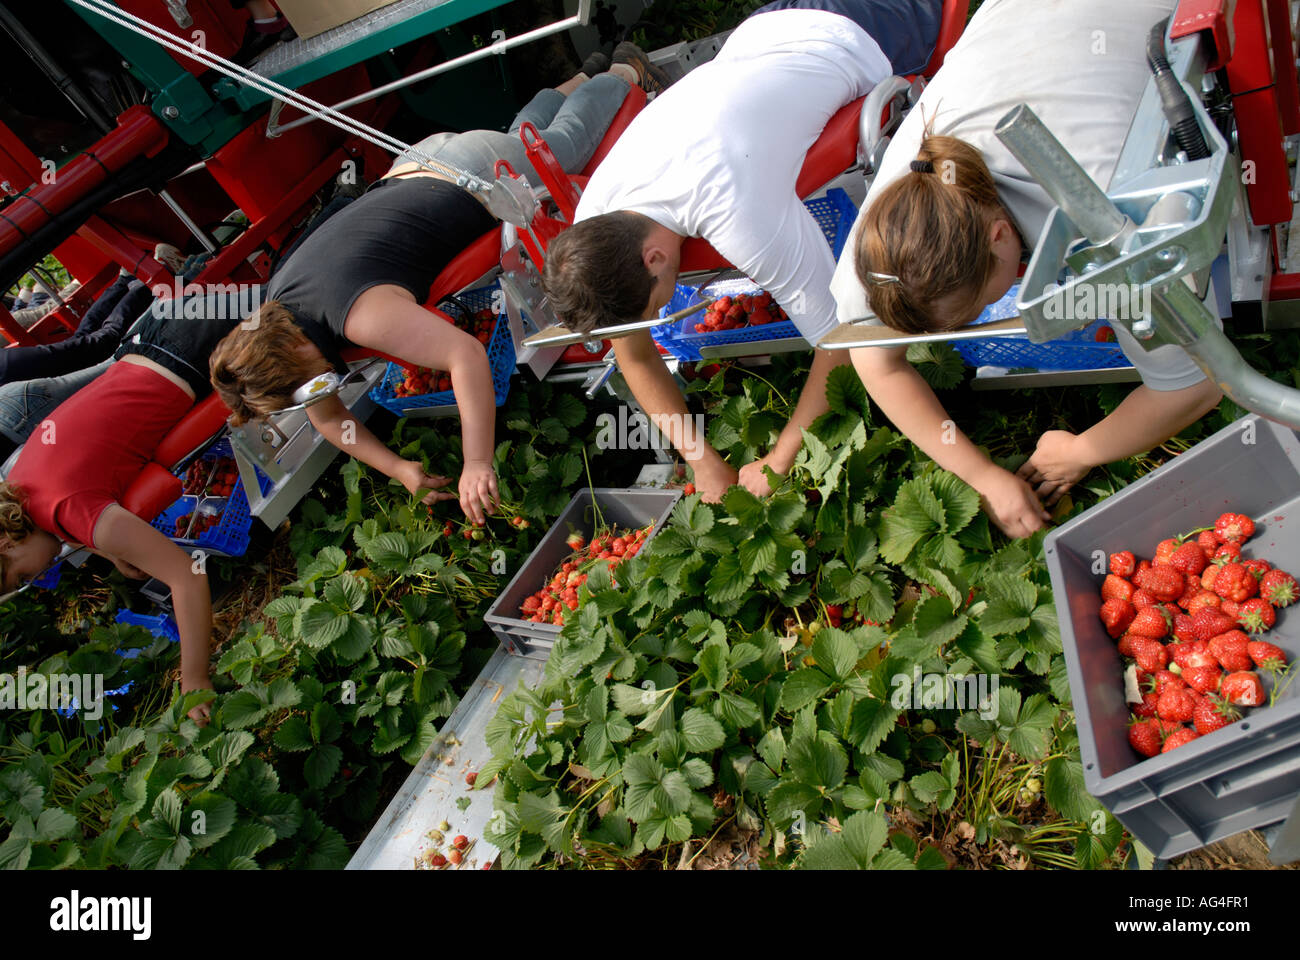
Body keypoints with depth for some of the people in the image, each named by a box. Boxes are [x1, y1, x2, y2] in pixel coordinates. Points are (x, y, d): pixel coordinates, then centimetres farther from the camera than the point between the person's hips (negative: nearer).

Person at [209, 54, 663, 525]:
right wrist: (398, 468, -24)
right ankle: (583, 77, 59)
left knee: (566, 140, 25)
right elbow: (328, 417, -10)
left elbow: (468, 354, -50)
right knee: (524, 133, 35)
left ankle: (624, 70, 51)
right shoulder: (272, 318, -18)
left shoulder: (364, 313, -44)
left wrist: (478, 465, -48)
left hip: (481, 172, -5)